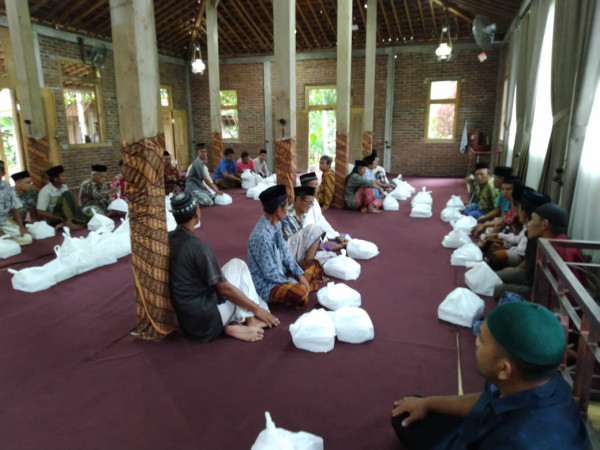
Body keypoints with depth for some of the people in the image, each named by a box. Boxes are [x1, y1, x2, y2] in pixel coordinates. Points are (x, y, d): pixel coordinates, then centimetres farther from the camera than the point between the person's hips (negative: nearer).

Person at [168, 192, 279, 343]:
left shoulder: (167, 240, 4)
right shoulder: (197, 246, -20)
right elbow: (224, 289, -17)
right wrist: (257, 308, -5)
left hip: (185, 321, 7)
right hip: (207, 322, -7)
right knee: (237, 265, 5)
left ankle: (236, 323, 2)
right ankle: (251, 321, 6)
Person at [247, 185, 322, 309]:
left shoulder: (276, 224, -2)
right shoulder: (261, 235, -30)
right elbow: (269, 273, -25)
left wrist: (300, 275, -3)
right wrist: (294, 283, -16)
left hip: (281, 274, 9)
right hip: (266, 285, -9)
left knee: (316, 269, 12)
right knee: (301, 294, -33)